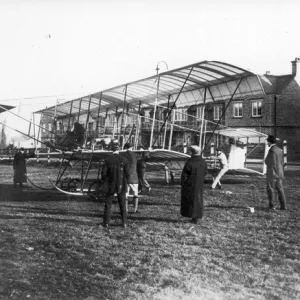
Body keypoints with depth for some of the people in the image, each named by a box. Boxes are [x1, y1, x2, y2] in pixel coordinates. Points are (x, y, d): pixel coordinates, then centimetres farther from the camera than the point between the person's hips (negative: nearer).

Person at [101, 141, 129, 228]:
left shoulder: (107, 160, -6)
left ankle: (106, 222, 7)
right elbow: (127, 174, -6)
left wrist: (106, 180, 14)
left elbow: (104, 173, -6)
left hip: (111, 185, 0)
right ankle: (124, 223, 10)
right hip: (121, 185, 0)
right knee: (122, 205, 10)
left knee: (108, 204, 9)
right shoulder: (123, 160, -6)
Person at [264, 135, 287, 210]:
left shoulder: (272, 150, -18)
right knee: (280, 189, 9)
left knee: (270, 190, 3)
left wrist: (266, 161, -7)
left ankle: (271, 205, 7)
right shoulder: (279, 150, 9)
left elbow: (273, 163, -23)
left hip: (272, 174, -8)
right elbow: (281, 162, 14)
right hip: (279, 173, 8)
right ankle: (283, 206, 9)